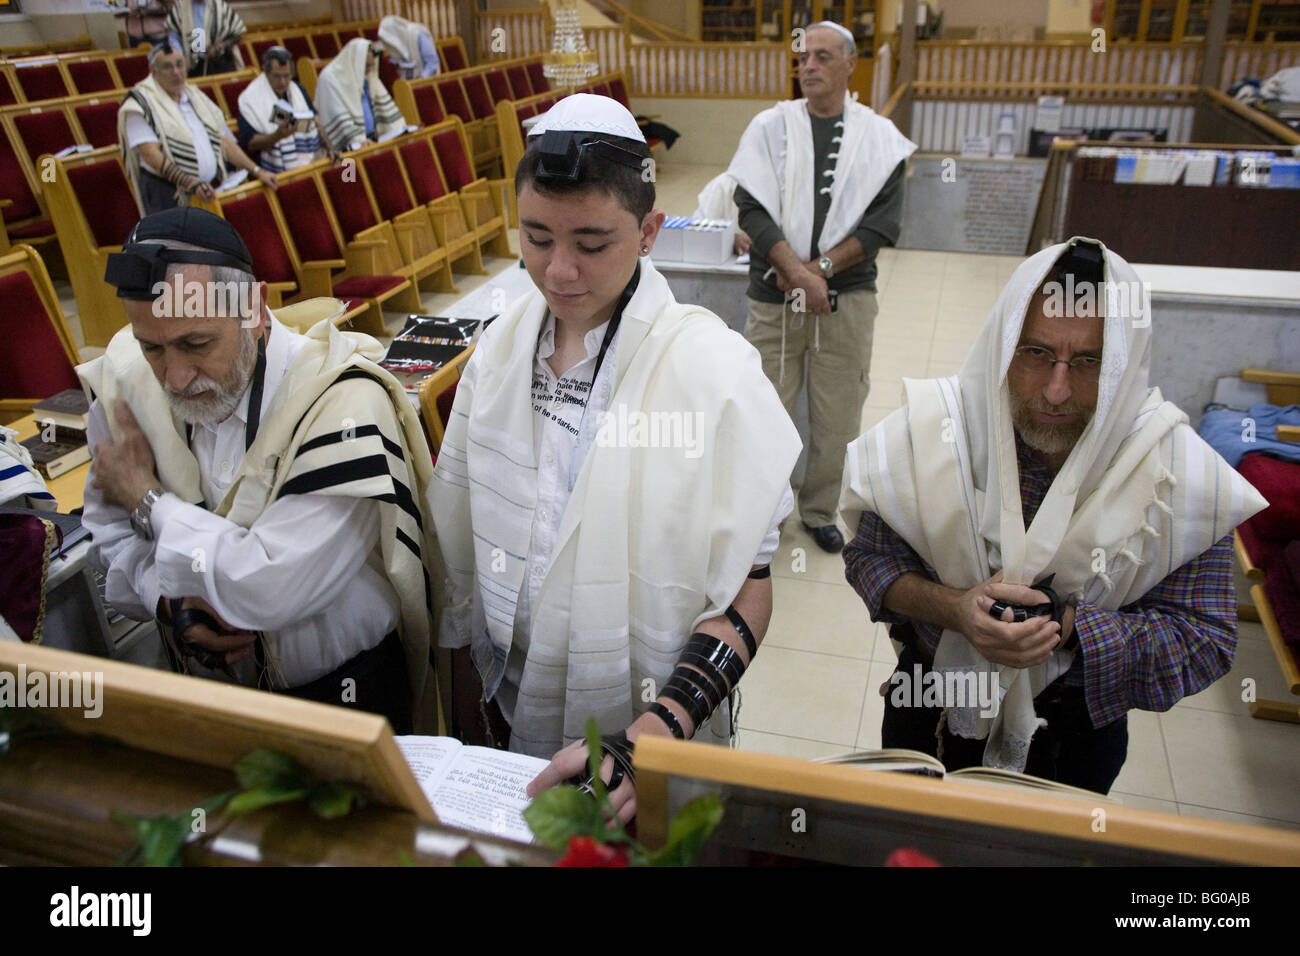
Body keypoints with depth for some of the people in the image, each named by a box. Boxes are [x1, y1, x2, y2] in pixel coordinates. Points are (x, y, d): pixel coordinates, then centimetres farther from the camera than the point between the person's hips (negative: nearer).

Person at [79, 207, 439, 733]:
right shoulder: (128, 386, -5)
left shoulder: (342, 402, -25)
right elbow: (111, 539, 6)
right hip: (206, 690, 4)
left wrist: (147, 500, -14)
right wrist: (171, 600, -15)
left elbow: (267, 590, -29)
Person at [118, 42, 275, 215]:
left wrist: (256, 171, 10)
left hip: (209, 190, 6)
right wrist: (191, 183, -25)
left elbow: (224, 141, 19)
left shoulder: (195, 96, 18)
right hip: (168, 196, -5)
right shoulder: (142, 103, -4)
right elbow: (150, 154, -15)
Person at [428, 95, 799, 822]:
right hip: (509, 710, 5)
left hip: (650, 719, -4)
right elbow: (465, 533, 4)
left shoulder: (714, 373, -20)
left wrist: (648, 741, -27)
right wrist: (466, 673, 8)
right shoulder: (503, 345, -5)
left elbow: (748, 595, -17)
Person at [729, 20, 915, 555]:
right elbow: (753, 210, -7)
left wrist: (820, 267, -13)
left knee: (837, 415, 7)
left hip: (848, 296, 1)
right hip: (773, 296, -1)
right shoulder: (770, 126, 5)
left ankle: (819, 511, 27)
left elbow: (884, 223, -2)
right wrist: (797, 273, -18)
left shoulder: (879, 137, 8)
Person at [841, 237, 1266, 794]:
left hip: (1077, 731, 0)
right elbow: (869, 555, -12)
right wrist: (954, 608, -31)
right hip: (931, 705, 1)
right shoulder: (935, 430, -19)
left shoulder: (1179, 471, -20)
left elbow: (1203, 641, -17)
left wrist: (1066, 625, -31)